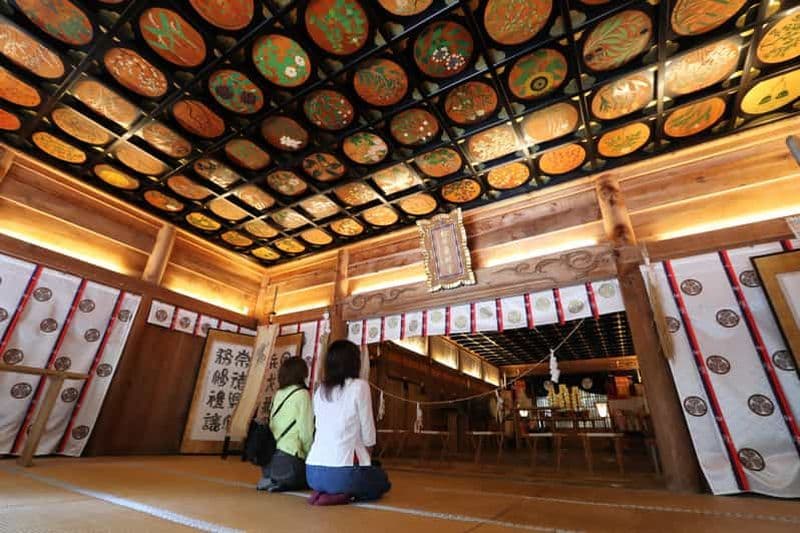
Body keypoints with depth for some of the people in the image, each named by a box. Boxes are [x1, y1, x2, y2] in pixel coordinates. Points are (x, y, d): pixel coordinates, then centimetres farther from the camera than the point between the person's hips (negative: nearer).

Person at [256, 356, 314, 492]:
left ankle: (271, 480, 8)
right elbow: (306, 432, -13)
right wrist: (310, 455, 6)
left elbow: (273, 425, 8)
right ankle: (278, 483, -2)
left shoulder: (279, 393, 7)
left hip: (271, 458, 7)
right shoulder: (302, 394, -12)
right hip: (288, 460, -7)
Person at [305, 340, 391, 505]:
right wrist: (367, 456, 15)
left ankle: (325, 492, 10)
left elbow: (324, 429, 13)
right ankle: (342, 495, 1)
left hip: (313, 472, 6)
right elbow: (368, 433, -5)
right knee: (383, 481, 25)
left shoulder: (320, 390, 8)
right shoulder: (359, 386, -9)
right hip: (341, 472, -6)